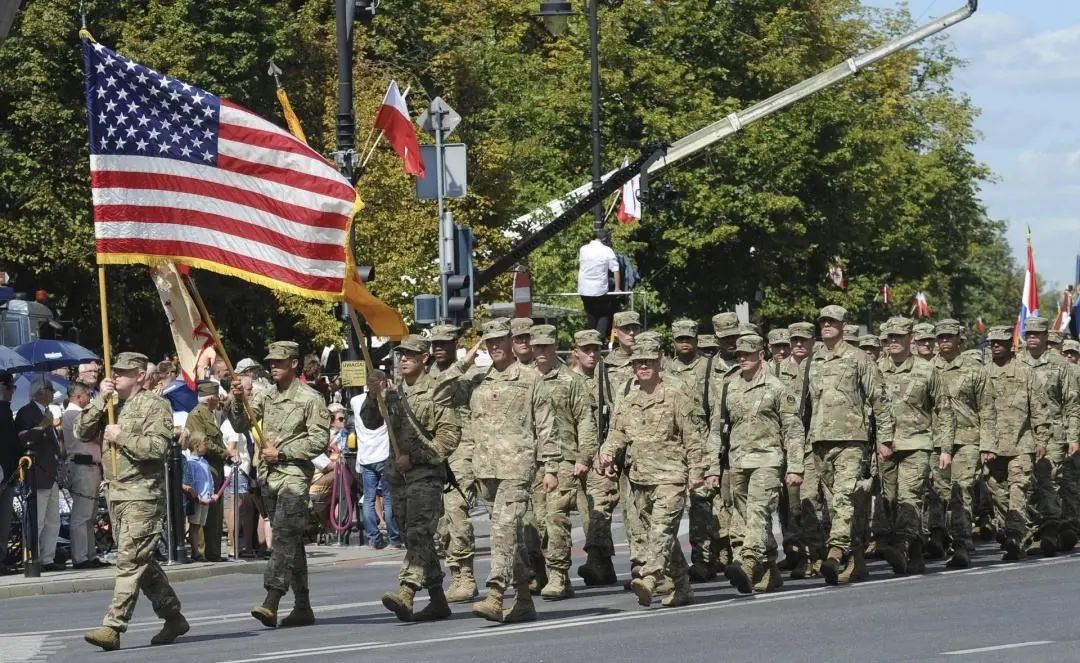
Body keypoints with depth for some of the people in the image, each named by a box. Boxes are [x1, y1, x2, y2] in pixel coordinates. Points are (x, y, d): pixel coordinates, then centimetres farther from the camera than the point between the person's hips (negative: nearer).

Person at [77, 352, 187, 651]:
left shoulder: (155, 405, -5)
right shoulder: (110, 406, 16)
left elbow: (157, 446, -17)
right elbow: (82, 432, 6)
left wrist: (121, 436, -12)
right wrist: (100, 400, -3)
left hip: (143, 495, -8)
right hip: (115, 493, 8)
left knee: (130, 561, -12)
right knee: (142, 562, 13)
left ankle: (112, 627, -17)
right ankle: (173, 617, 24)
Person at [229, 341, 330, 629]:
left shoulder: (310, 399, -4)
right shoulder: (266, 397, 15)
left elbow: (319, 441, -9)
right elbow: (240, 426, 10)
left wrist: (281, 452, -12)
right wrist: (237, 401, -8)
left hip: (295, 473, -7)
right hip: (270, 475, 7)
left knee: (285, 536, -18)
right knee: (290, 541, 10)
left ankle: (271, 603, -28)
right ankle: (303, 607, 13)